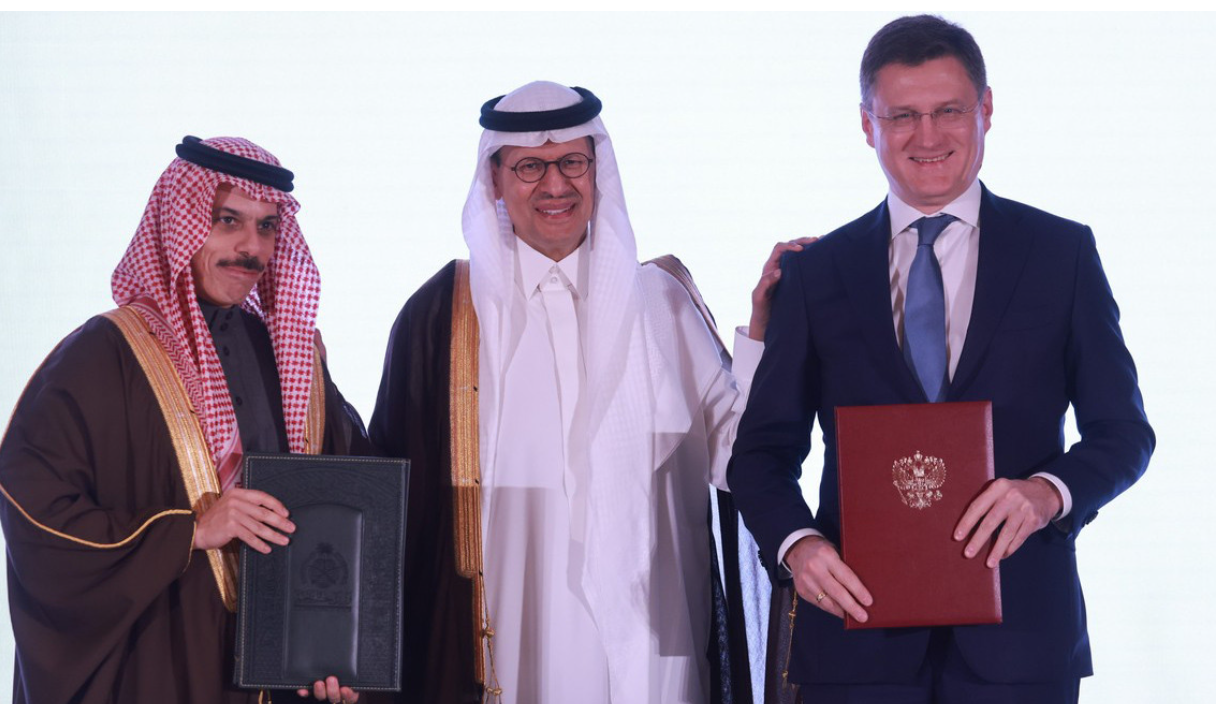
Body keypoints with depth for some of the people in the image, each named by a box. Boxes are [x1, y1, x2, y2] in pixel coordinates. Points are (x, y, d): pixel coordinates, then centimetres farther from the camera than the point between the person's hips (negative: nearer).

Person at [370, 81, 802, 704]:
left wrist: (760, 329, -9)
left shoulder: (659, 301, 9)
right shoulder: (441, 315, 4)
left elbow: (729, 455, 1)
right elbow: (397, 488, 5)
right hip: (501, 646, -1)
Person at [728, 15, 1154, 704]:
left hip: (1017, 631, 0)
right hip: (861, 621, 1)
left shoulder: (1062, 253, 6)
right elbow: (765, 447, 8)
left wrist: (1048, 492, -16)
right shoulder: (817, 271, 8)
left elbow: (1123, 432, 6)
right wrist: (797, 543, -13)